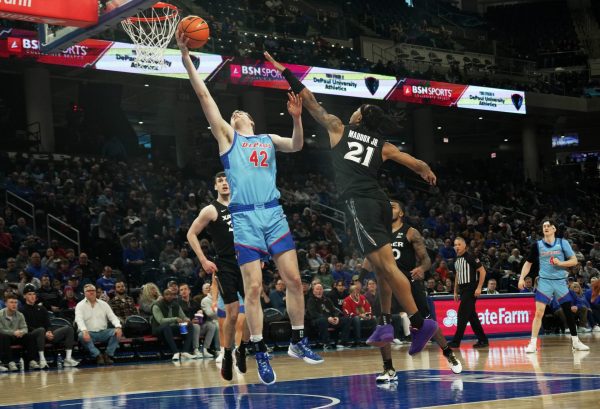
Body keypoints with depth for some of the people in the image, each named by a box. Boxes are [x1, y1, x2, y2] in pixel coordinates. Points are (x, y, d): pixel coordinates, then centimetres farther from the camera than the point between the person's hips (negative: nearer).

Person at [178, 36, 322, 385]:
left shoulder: (268, 140, 21)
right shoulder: (227, 136, 13)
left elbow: (296, 146, 5)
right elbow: (205, 95, 7)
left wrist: (297, 119, -13)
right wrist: (186, 57, 2)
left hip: (274, 214, 3)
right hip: (245, 217, -3)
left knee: (294, 279, -1)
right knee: (254, 287, -6)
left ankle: (298, 342, 13)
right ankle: (262, 354, 1)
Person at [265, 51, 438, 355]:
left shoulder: (338, 129, 14)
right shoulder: (383, 146, 21)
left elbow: (311, 102, 19)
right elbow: (418, 165, 22)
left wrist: (285, 73, 27)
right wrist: (427, 173, 46)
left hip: (359, 202, -5)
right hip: (380, 202, 5)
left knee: (385, 264, -13)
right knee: (380, 265, 17)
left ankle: (419, 321, -20)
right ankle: (385, 323, 11)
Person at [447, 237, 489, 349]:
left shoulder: (470, 257, -11)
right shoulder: (456, 260, 13)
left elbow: (482, 271, -12)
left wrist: (479, 288, -17)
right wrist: (455, 291, 20)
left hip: (471, 290, -8)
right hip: (463, 291, 8)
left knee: (462, 315, -11)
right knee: (472, 316, 9)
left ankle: (456, 341, -9)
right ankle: (483, 340, 15)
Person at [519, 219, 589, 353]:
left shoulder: (563, 243, -1)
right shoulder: (537, 245, 0)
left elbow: (574, 261, 0)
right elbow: (528, 263, 9)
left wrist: (560, 263, -16)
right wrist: (522, 278, -3)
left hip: (560, 282, 1)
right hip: (544, 282, -1)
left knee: (569, 312, 7)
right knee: (538, 313, -11)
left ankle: (576, 342, 20)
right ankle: (533, 344, -8)